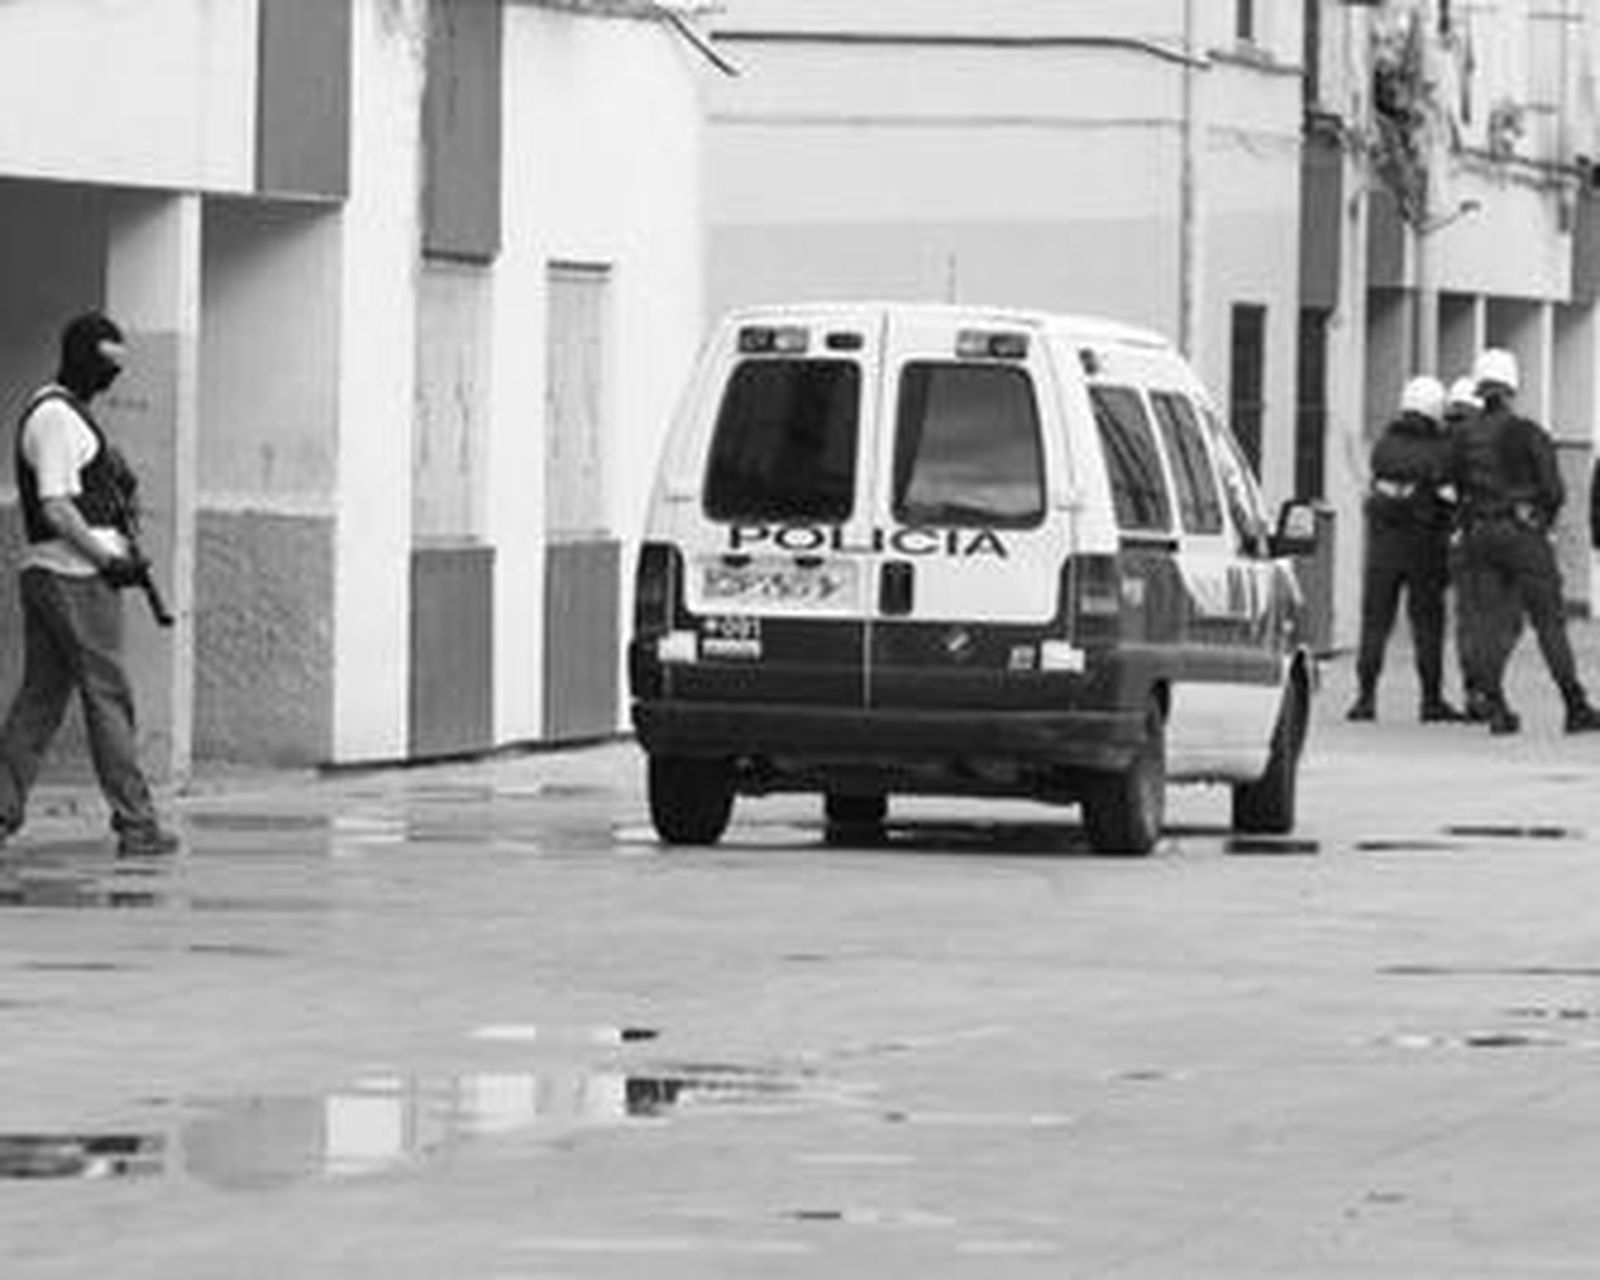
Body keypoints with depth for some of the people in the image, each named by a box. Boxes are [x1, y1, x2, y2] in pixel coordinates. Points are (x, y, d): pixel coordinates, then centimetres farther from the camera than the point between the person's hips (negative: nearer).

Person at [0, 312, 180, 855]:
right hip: (76, 579, -10)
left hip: (44, 573, 10)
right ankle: (136, 825, -5)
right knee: (107, 696, -7)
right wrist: (107, 560, -16)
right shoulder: (58, 417, -13)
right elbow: (55, 508, -19)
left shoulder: (66, 412, 20)